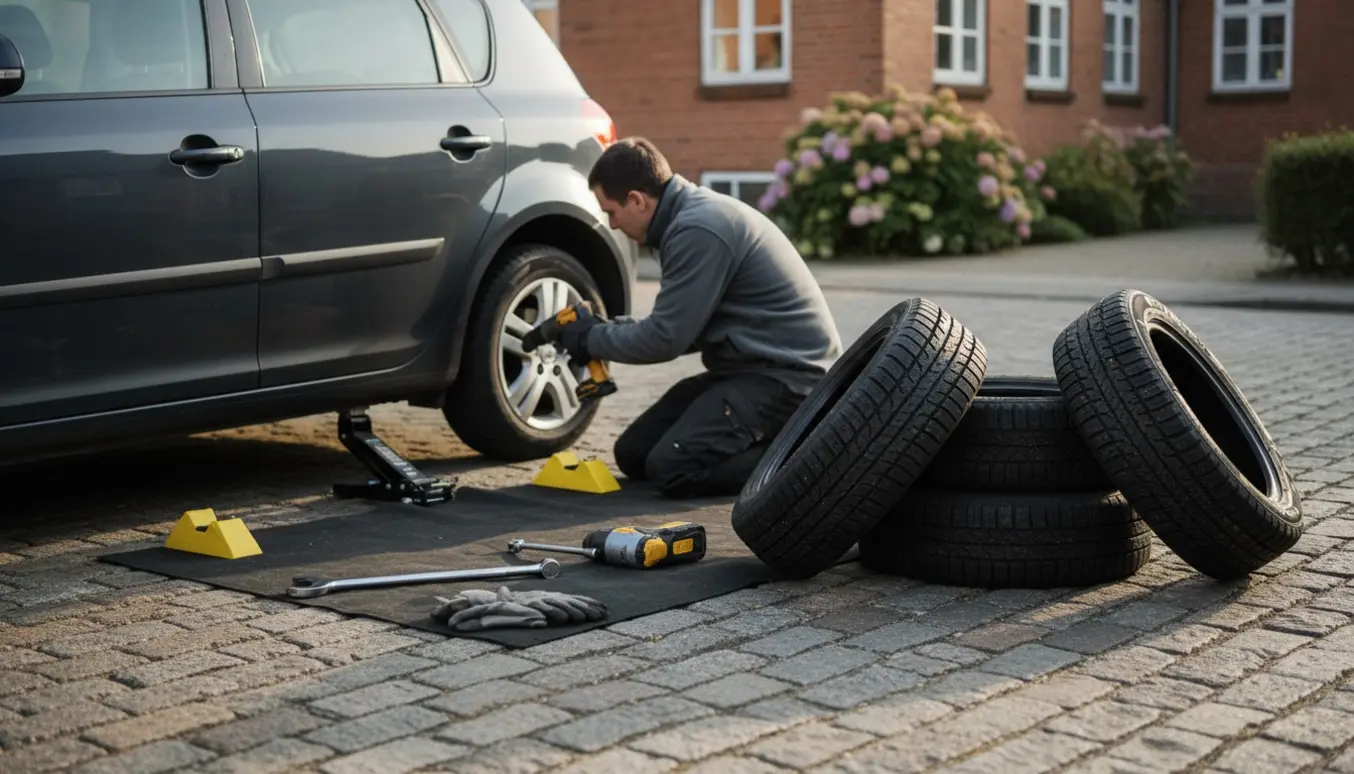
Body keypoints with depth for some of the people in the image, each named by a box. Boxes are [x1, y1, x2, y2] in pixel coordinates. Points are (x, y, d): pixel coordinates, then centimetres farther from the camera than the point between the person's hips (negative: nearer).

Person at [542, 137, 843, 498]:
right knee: (633, 454, 7)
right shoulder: (692, 213, 11)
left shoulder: (698, 229, -21)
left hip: (786, 373, -10)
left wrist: (590, 339, -4)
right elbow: (685, 326, 19)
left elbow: (666, 339, -19)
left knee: (671, 468, -21)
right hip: (750, 365, 10)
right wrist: (608, 329, 10)